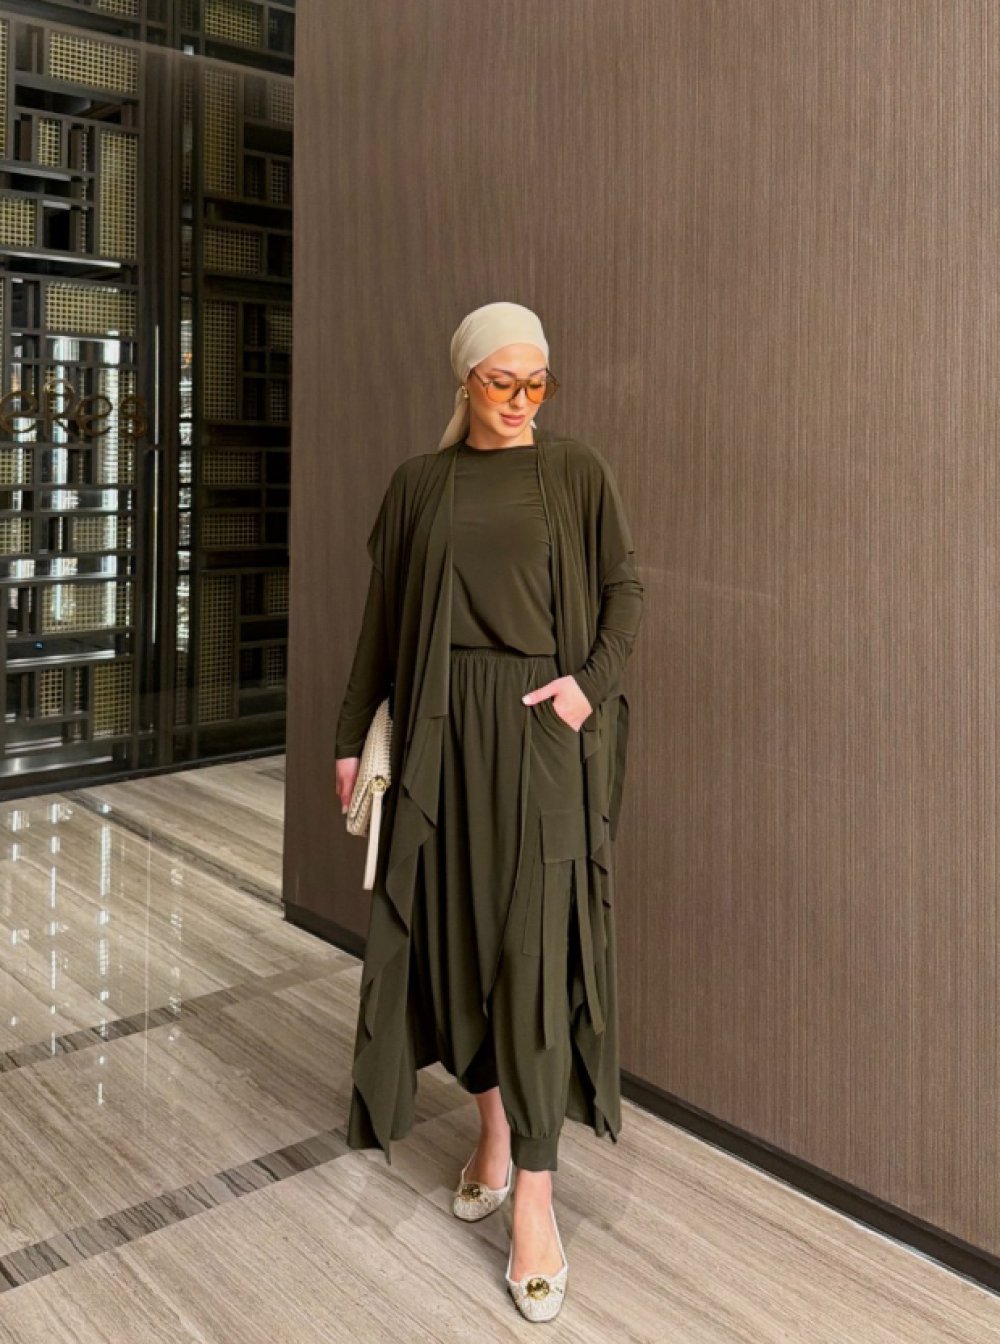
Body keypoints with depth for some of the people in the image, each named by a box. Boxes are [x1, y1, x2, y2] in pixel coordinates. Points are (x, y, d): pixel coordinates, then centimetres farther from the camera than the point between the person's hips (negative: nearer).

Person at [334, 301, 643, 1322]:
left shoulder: (578, 471, 5)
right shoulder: (418, 483, 9)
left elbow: (626, 586, 4)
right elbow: (381, 617, 10)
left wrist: (593, 681, -13)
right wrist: (352, 735, 8)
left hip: (542, 723, -2)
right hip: (444, 724, 3)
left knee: (534, 939, -6)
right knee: (459, 925, 6)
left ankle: (534, 1191, 0)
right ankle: (494, 1132, 25)